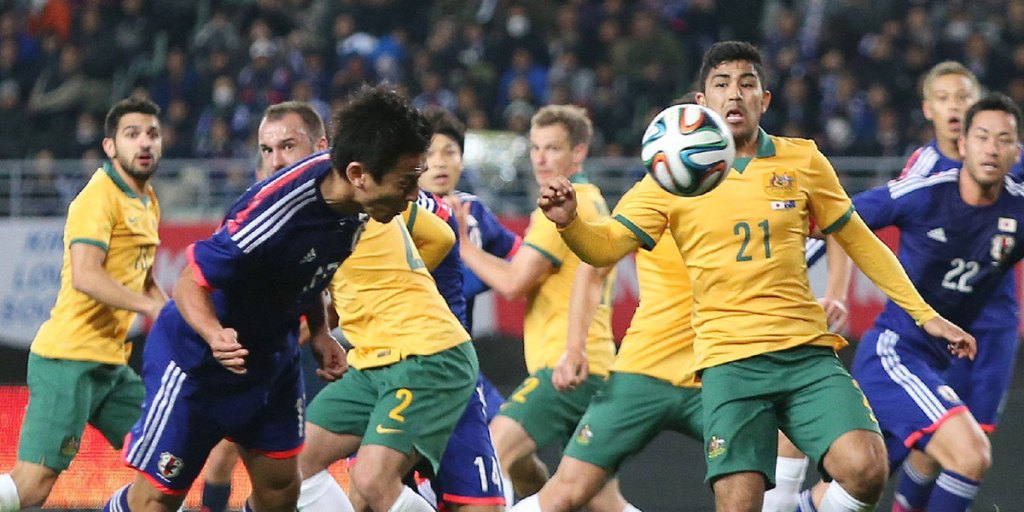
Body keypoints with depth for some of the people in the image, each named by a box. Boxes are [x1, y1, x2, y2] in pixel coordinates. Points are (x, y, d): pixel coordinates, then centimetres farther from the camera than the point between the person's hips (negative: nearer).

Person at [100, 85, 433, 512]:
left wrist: (319, 332, 3)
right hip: (199, 358, -7)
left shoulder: (353, 201, -13)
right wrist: (215, 336, -44)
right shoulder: (272, 214, -37)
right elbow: (191, 284, -25)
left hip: (275, 356, 7)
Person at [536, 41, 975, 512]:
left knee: (865, 468, -21)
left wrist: (923, 314, 16)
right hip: (729, 361, -1)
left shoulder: (802, 161, 8)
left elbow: (858, 241, 18)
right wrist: (569, 221, -25)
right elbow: (604, 247, -2)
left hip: (807, 352, 1)